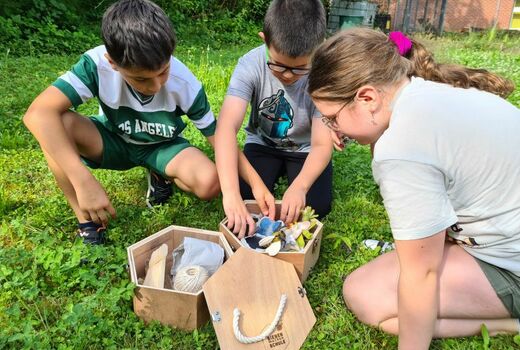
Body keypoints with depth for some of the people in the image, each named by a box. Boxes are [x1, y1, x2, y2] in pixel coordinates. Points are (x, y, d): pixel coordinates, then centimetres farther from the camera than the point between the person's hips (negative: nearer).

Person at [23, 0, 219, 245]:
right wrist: (84, 182, -48)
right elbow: (38, 113, -40)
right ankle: (87, 221, -13)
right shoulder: (98, 64, -31)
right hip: (113, 141, 1)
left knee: (209, 183, -29)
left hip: (162, 147, 0)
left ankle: (161, 176, 6)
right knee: (58, 123, -31)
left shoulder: (185, 85, -29)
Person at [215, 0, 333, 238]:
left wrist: (299, 186, -48)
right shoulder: (251, 65, -27)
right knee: (247, 197, -20)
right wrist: (231, 193, -51)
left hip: (305, 149, 0)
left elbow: (322, 145, -27)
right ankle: (278, 171, 12)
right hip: (263, 144, 1)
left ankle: (286, 173, 13)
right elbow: (227, 127, -38)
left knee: (317, 206, -18)